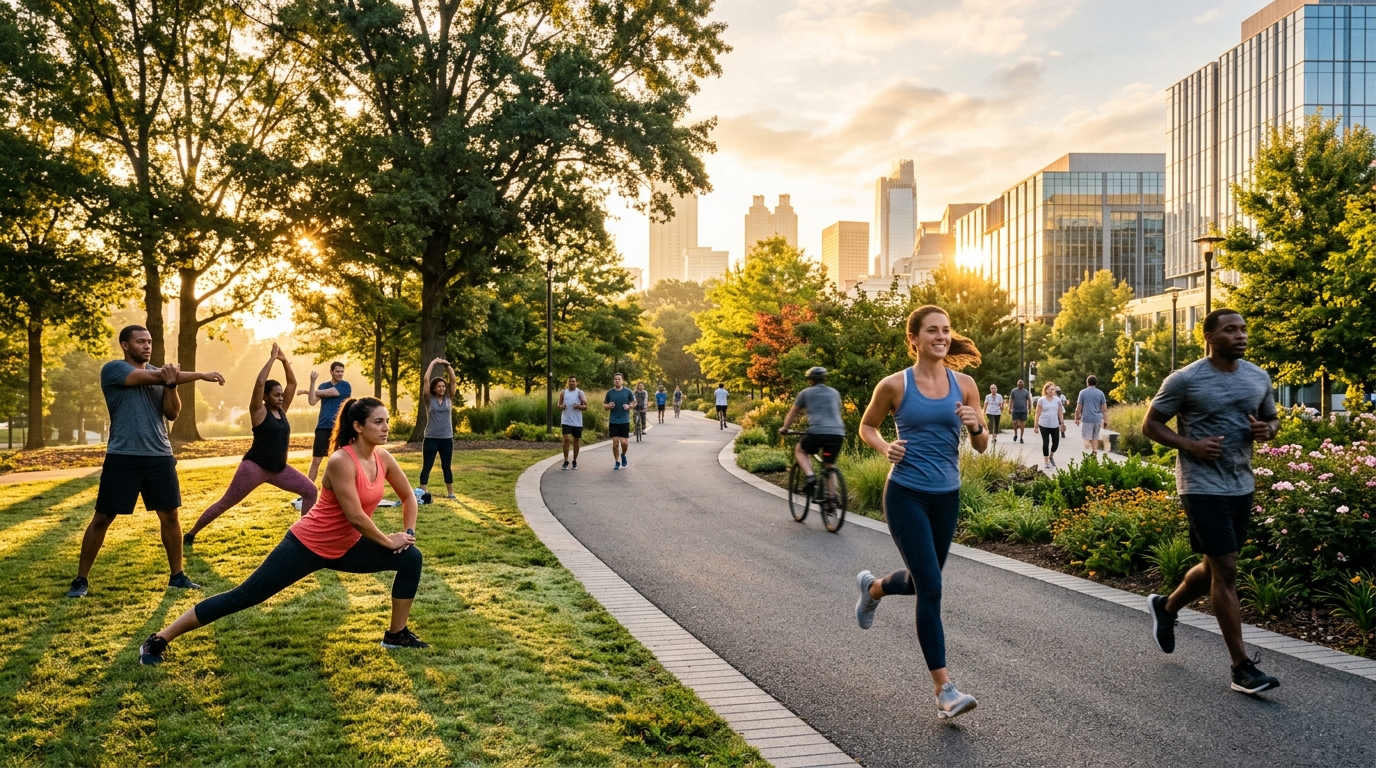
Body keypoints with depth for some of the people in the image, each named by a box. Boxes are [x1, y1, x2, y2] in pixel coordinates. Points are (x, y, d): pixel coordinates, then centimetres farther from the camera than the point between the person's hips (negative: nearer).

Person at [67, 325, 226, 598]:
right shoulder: (113, 369, -5)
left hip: (160, 456, 5)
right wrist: (201, 375, -20)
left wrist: (171, 384, -15)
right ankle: (81, 579, 15)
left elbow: (172, 414, 3)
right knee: (102, 518, 3)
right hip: (123, 456, -5)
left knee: (170, 515, 7)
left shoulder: (161, 373, 11)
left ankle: (177, 575, 17)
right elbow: (154, 377, -18)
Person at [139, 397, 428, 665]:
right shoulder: (341, 461, -26)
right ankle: (158, 640, 8)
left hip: (344, 548, 7)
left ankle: (397, 635, 12)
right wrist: (390, 541, -16)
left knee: (411, 558, -1)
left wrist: (408, 532, -1)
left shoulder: (383, 458, -5)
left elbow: (409, 497, 10)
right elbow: (355, 516, -27)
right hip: (308, 545, -7)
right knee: (244, 596, -4)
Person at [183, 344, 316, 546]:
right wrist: (272, 358, -18)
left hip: (279, 468, 6)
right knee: (225, 503, 0)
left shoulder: (282, 411, 8)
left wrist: (285, 361, -1)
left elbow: (292, 383, 8)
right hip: (255, 467, -6)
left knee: (310, 490, -4)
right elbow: (260, 382, -21)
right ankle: (190, 534, 11)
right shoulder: (259, 412, -8)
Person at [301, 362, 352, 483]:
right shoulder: (323, 386, 11)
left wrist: (305, 391, 3)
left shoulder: (345, 386, -1)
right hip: (323, 427, 3)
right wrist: (312, 381, -15)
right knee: (315, 461, -1)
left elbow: (324, 393, -9)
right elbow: (312, 401, -5)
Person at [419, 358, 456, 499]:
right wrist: (433, 363, -2)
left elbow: (453, 380, 1)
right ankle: (422, 493, 1)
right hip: (431, 438, -2)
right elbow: (426, 379, -6)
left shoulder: (449, 398, 6)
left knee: (446, 467, 12)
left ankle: (450, 492, 21)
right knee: (426, 466, 1)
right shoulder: (429, 399, 0)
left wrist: (447, 365, -5)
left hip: (446, 438, 2)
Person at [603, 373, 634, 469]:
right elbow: (604, 405, 12)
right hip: (613, 421, 1)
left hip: (625, 421, -1)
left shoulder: (627, 391, 0)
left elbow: (634, 402, 9)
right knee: (615, 442, 1)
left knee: (624, 442, -6)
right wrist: (609, 406, -11)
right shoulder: (610, 392, 3)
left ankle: (623, 455, 25)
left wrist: (629, 406, -12)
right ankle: (617, 462, 15)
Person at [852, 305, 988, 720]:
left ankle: (872, 588, 53)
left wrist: (976, 426, -15)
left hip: (947, 496, 5)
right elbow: (867, 426, 9)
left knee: (920, 580, 19)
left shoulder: (964, 384, 2)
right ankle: (944, 690, -3)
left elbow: (981, 445, 7)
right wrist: (885, 448, -11)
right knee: (930, 587, -10)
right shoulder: (895, 385, -6)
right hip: (906, 495, -5)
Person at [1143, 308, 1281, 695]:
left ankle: (1166, 607, 44)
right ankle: (1242, 667, -1)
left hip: (1242, 487, 7)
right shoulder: (1185, 380, -11)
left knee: (1215, 567, 17)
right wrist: (1190, 445, -20)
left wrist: (1267, 430, -5)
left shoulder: (1259, 377, 6)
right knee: (1226, 570, -7)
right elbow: (1151, 424, -5)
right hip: (1203, 487, -7)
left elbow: (1273, 419, 20)